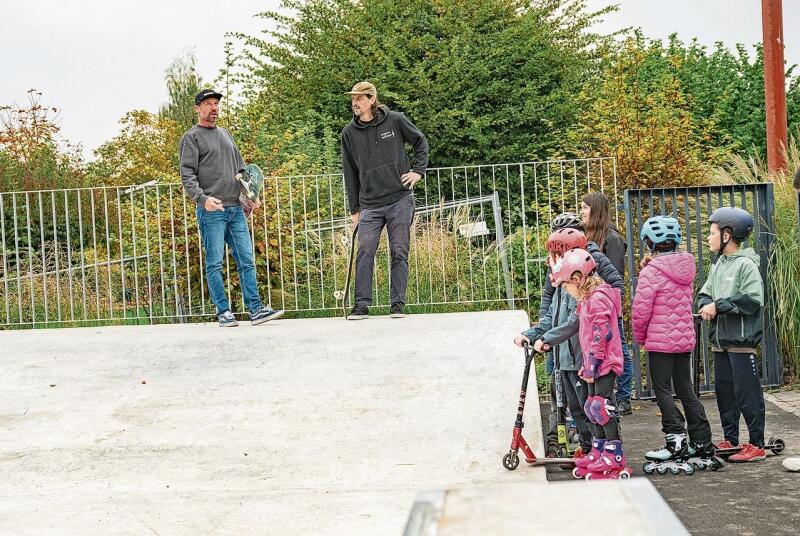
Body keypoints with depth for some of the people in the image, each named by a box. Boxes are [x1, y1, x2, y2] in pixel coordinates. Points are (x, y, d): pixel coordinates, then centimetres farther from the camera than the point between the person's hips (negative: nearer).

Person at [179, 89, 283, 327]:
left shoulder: (226, 134, 22)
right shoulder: (192, 137, 1)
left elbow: (241, 168, 24)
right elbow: (187, 175, -9)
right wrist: (202, 198, -24)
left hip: (236, 208, 6)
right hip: (211, 211, -6)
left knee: (246, 261, 1)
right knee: (215, 263, -2)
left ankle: (256, 309, 1)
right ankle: (223, 311, 2)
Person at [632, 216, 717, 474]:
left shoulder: (651, 271, -15)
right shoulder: (686, 267, 7)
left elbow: (640, 310, -17)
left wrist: (640, 337, 3)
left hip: (660, 341, -7)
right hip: (685, 338, 7)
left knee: (663, 392, 1)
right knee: (686, 391, 13)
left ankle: (677, 443, -3)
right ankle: (703, 445, 15)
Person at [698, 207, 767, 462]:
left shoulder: (746, 264, -11)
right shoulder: (718, 265, 13)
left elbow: (752, 300, -20)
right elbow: (704, 294, 16)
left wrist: (718, 305, -17)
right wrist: (706, 305, -7)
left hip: (741, 340, -8)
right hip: (720, 340, 8)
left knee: (747, 393, -3)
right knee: (723, 391, 14)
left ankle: (757, 446, 4)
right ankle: (730, 440, 25)